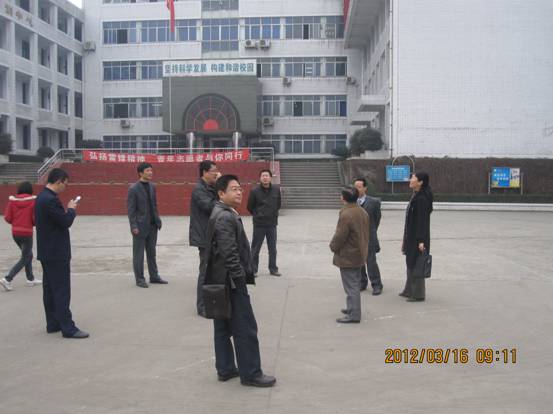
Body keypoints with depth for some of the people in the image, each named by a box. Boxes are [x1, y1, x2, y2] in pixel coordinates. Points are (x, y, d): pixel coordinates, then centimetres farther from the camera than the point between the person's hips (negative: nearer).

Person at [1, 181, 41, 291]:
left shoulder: (12, 200, -1)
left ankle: (31, 279, 28)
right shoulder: (33, 200, -10)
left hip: (15, 232, 5)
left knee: (28, 255, 22)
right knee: (24, 259, 4)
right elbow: (36, 218, -14)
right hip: (27, 233, -5)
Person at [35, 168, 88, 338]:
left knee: (50, 289, 14)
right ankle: (68, 328, -3)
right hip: (56, 253, -10)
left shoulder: (42, 197, 11)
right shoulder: (51, 199, -21)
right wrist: (71, 209, -2)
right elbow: (66, 222, -18)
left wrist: (67, 210, 5)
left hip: (47, 252, 10)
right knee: (62, 291, -7)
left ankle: (53, 324, 21)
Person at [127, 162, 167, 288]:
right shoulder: (133, 189, -11)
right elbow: (130, 210, -12)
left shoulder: (152, 186, 8)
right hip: (140, 226, -6)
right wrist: (134, 226, -16)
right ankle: (139, 279, 12)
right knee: (138, 254, 4)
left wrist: (158, 220, 7)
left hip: (152, 225, 6)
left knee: (152, 252, 14)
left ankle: (154, 276, 24)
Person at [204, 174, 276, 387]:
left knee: (223, 328, 14)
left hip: (221, 282, 10)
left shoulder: (222, 214, 14)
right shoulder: (225, 218, -18)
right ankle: (250, 373, 5)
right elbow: (229, 253, -24)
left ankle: (225, 369, 24)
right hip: (231, 282, -10)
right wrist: (240, 277, -19)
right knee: (245, 329, -3)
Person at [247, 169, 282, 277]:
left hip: (272, 224, 3)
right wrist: (258, 215, 4)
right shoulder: (255, 191, -8)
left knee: (273, 249, 10)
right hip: (259, 224, -3)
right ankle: (253, 270, 14)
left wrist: (273, 214, 8)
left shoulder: (276, 190, 0)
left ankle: (273, 269, 21)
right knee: (255, 249, 4)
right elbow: (250, 207, 1)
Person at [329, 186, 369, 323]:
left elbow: (339, 236, -22)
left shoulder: (346, 215, -24)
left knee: (351, 286, -3)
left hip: (347, 257, -9)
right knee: (355, 284, 20)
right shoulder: (362, 212, 6)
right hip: (359, 255, 9)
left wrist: (333, 246, -3)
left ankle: (353, 315, 2)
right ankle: (353, 308, 34)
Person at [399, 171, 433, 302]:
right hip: (412, 236, 10)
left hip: (417, 238, -10)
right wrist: (406, 239, 20)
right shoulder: (416, 196, 10)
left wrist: (421, 241, -23)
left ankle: (418, 294, 10)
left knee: (415, 264, -1)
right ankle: (409, 290, 28)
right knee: (411, 263, 17)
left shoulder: (421, 199, -19)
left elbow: (422, 221, -22)